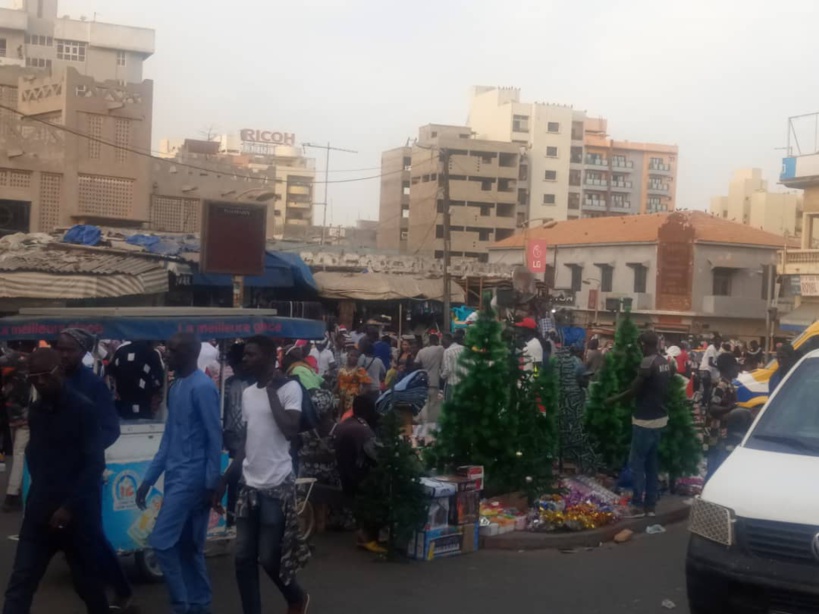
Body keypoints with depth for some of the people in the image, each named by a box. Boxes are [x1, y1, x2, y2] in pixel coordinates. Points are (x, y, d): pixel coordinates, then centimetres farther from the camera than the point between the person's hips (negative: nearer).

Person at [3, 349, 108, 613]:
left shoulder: (84, 409, -9)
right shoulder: (35, 410, 10)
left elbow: (95, 464, -14)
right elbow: (36, 454, 16)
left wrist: (70, 506, -18)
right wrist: (39, 494, 4)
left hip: (77, 512, -5)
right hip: (40, 511, 5)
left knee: (88, 581, 8)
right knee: (20, 582, 0)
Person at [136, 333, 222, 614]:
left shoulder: (203, 387, -14)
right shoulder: (175, 386, 13)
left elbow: (215, 437, -15)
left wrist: (211, 484, -16)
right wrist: (149, 479, 16)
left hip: (192, 478, -9)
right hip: (175, 476, 9)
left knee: (162, 541, -10)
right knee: (189, 546, 12)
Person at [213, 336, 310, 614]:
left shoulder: (289, 388, -9)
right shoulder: (248, 393, 12)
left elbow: (290, 431, -22)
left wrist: (272, 391, -14)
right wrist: (224, 480, 13)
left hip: (276, 487, -6)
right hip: (249, 486, 6)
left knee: (269, 558, 0)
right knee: (243, 559, 4)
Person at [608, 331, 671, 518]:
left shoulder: (648, 363, -19)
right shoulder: (665, 363, 7)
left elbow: (635, 390, -18)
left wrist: (614, 399, -7)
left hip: (645, 419, -8)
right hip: (660, 417, 8)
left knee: (637, 463, -1)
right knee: (652, 462, 13)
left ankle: (638, 505, 1)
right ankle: (651, 505, 18)